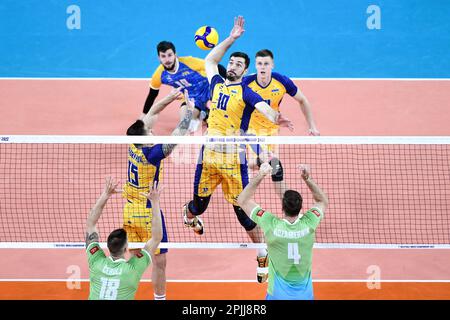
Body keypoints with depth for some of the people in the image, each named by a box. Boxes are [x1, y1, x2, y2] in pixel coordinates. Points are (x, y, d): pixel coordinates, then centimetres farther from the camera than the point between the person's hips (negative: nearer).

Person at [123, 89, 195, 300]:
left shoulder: (133, 146, -3)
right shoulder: (151, 154, -22)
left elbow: (147, 117, 10)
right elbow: (177, 135, -19)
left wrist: (168, 99, 11)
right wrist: (189, 109, -8)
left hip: (129, 211, 7)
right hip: (147, 214, -7)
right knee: (159, 261, 3)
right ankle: (159, 298, 8)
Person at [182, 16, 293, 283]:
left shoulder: (246, 92, -3)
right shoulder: (217, 84, 12)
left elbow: (263, 106, -22)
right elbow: (210, 60, 29)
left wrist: (276, 118, -45)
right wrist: (231, 38, 21)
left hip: (234, 159, -4)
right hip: (208, 155, 4)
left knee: (243, 209, -4)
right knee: (200, 205, 16)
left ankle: (263, 253, 7)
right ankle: (188, 214, 52)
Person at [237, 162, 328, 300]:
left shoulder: (272, 225, -19)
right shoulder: (308, 224, -14)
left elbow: (242, 200, -5)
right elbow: (323, 201, 9)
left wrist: (260, 176, -9)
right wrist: (308, 179, -1)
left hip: (278, 295, -2)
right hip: (305, 294, 2)